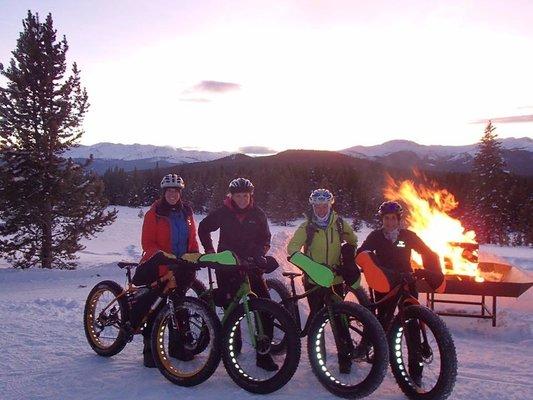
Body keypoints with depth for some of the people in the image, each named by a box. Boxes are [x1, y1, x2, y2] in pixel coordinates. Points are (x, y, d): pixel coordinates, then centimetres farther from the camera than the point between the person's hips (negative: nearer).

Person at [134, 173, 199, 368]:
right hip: (158, 268, -5)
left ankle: (176, 346, 24)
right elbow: (147, 243, -9)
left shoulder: (186, 212, 8)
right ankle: (149, 350, 9)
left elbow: (192, 239, 16)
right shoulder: (154, 213, -7)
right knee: (154, 308, -1)